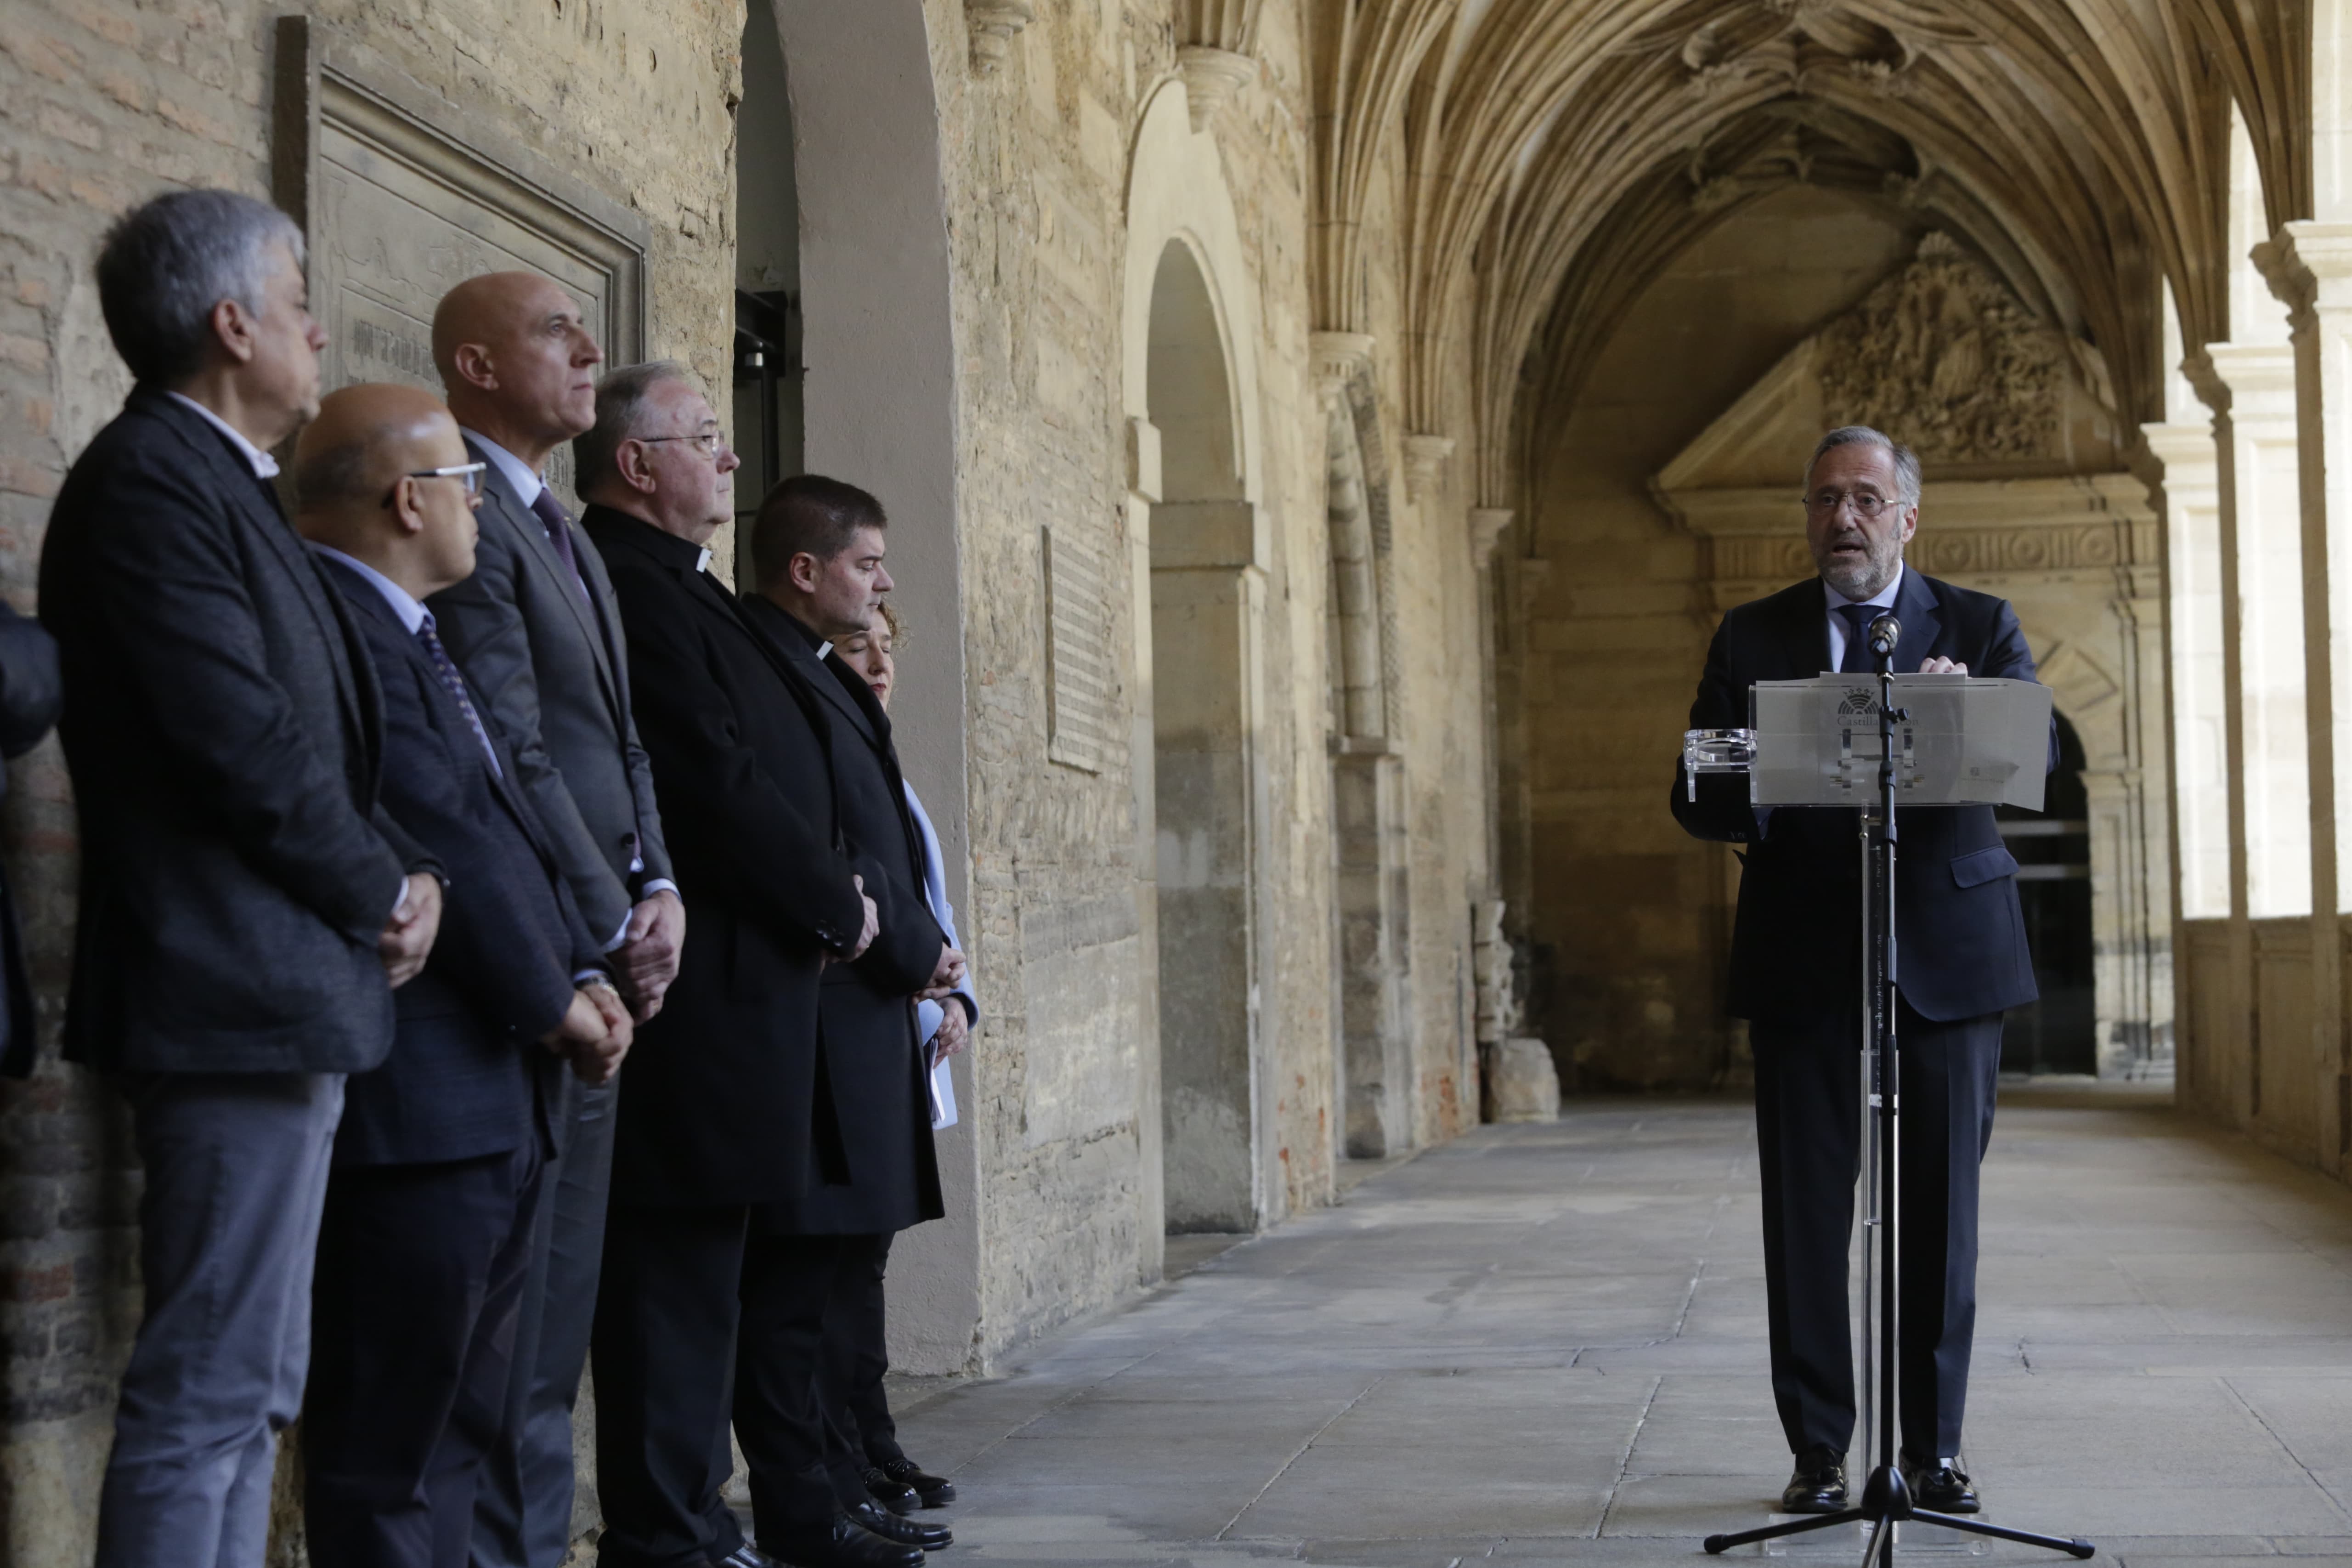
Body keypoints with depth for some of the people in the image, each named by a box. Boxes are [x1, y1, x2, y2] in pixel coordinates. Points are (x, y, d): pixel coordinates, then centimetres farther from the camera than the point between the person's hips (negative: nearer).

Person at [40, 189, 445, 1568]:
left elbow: (327, 736, 20)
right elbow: (246, 746, -19)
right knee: (208, 1394, -8)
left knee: (250, 1390, 14)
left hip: (287, 999, 11)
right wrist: (382, 891, -5)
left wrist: (406, 871, 3)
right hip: (236, 991, -11)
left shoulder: (224, 486, 19)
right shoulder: (152, 480, -13)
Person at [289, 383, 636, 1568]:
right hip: (417, 1102, -11)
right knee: (390, 1444, -5)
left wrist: (583, 974, 5)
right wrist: (554, 998, -8)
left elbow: (507, 823, 18)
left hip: (493, 1106, 11)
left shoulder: (401, 630, 19)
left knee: (459, 1430, 16)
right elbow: (440, 839, -18)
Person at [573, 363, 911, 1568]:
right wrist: (838, 909, -9)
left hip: (757, 987, 11)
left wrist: (833, 896, 6)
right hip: (704, 994, -11)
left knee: (777, 1264, 16)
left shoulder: (680, 591, 20)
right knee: (683, 1274, -5)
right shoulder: (628, 589, -14)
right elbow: (716, 785, -20)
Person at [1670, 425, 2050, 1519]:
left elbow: (2036, 756, -9)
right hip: (1803, 964, 1)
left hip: (1947, 958, 0)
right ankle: (1817, 1450, 8)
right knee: (1805, 1212, 1)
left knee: (1940, 1212, 3)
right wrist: (1755, 797, -19)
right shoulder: (1752, 638, 9)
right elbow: (1699, 797, 4)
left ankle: (1935, 1448, 13)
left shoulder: (1980, 628, 7)